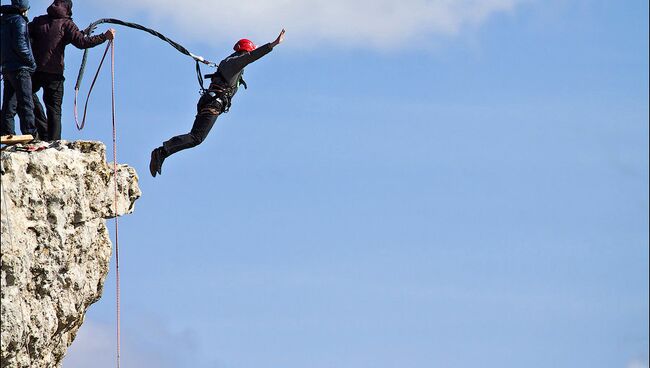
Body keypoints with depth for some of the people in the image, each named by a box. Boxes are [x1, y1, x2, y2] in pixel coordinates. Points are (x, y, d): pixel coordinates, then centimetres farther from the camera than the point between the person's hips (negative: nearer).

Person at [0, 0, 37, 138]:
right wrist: (32, 62, -8)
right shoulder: (18, 20, -8)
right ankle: (30, 135, -14)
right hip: (20, 68, -8)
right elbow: (20, 45, -17)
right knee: (26, 105, -9)